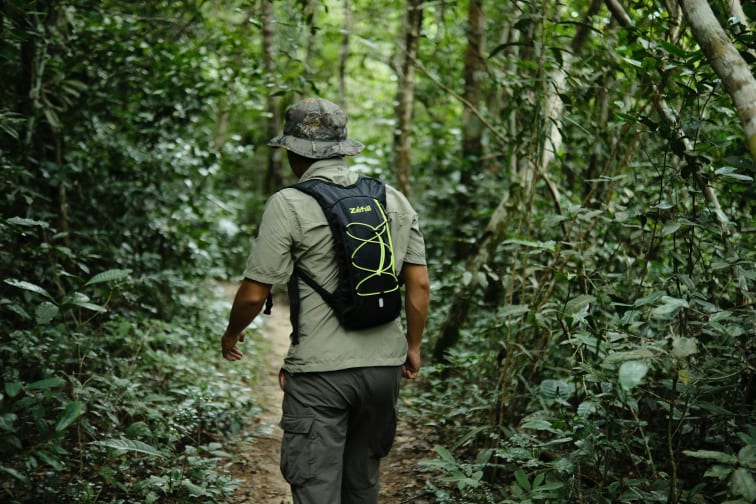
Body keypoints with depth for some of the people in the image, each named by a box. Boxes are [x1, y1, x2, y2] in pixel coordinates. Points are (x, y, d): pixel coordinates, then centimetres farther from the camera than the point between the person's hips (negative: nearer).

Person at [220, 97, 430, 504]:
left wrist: (231, 334, 11)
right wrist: (414, 346, 19)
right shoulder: (394, 199, 5)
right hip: (384, 365, 6)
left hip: (320, 370, -5)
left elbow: (254, 294, -8)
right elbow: (419, 284, 7)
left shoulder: (289, 204, -9)